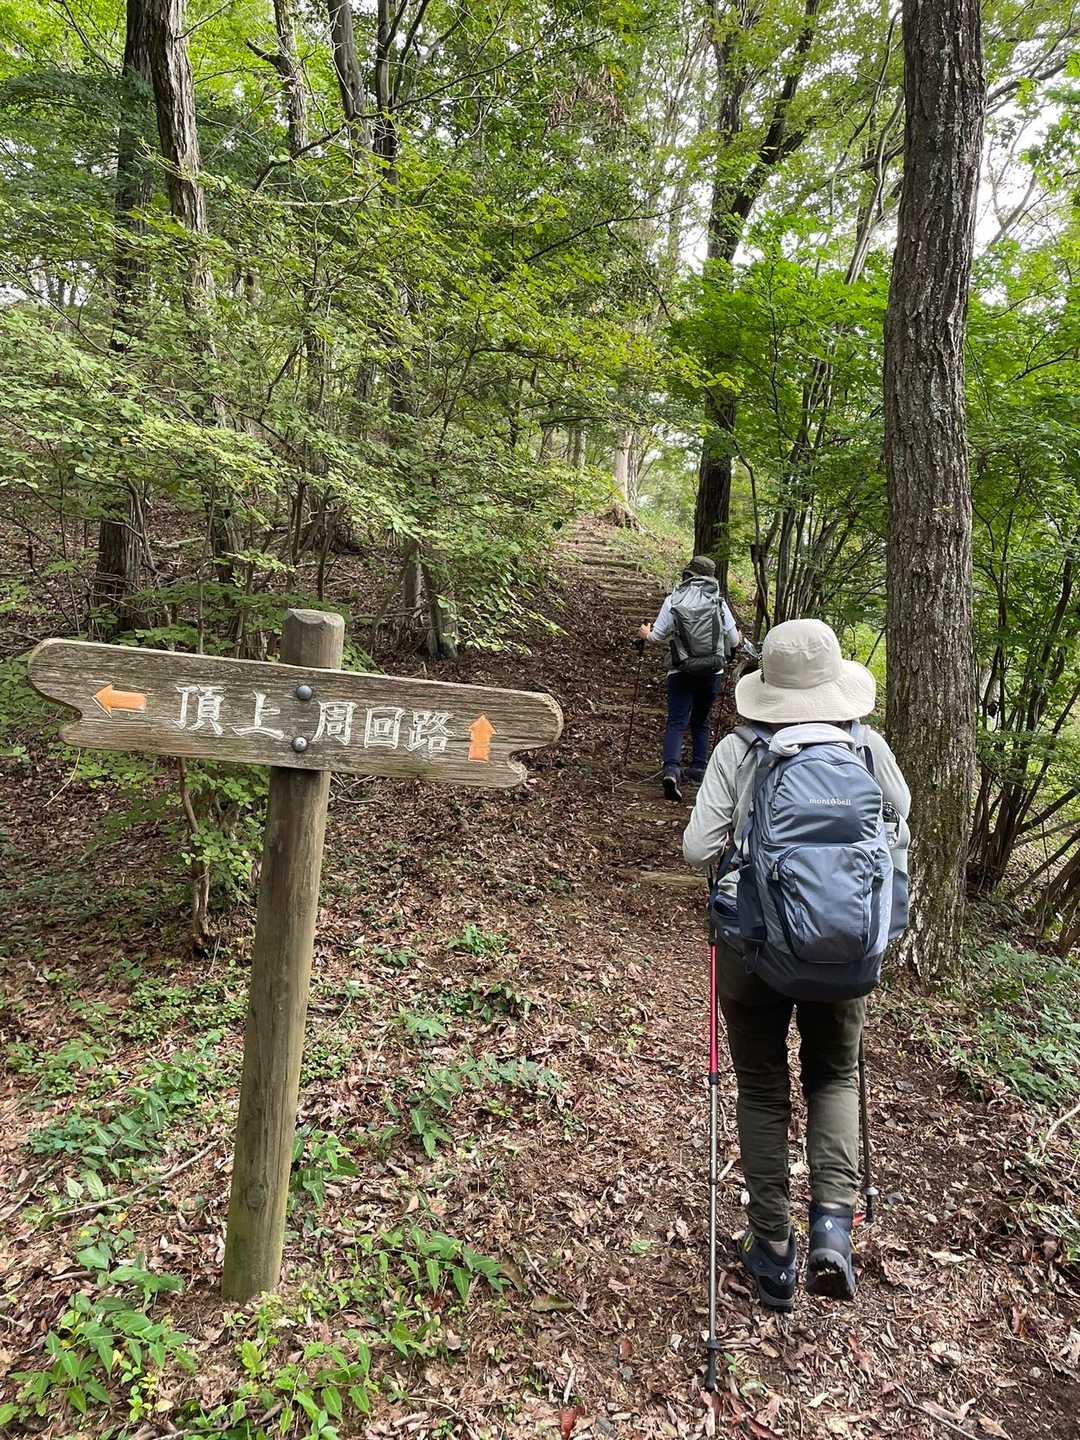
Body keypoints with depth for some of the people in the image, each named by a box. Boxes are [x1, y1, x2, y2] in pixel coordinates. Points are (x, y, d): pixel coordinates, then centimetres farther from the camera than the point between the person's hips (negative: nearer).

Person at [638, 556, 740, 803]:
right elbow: (734, 640, 3)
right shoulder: (718, 601, 1)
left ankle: (671, 770, -24)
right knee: (701, 722, 18)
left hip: (681, 672, -2)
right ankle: (698, 771, 19)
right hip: (712, 672, 2)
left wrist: (645, 634, 19)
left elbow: (657, 637, -3)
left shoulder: (673, 600, -2)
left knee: (677, 722, -5)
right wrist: (738, 640, 27)